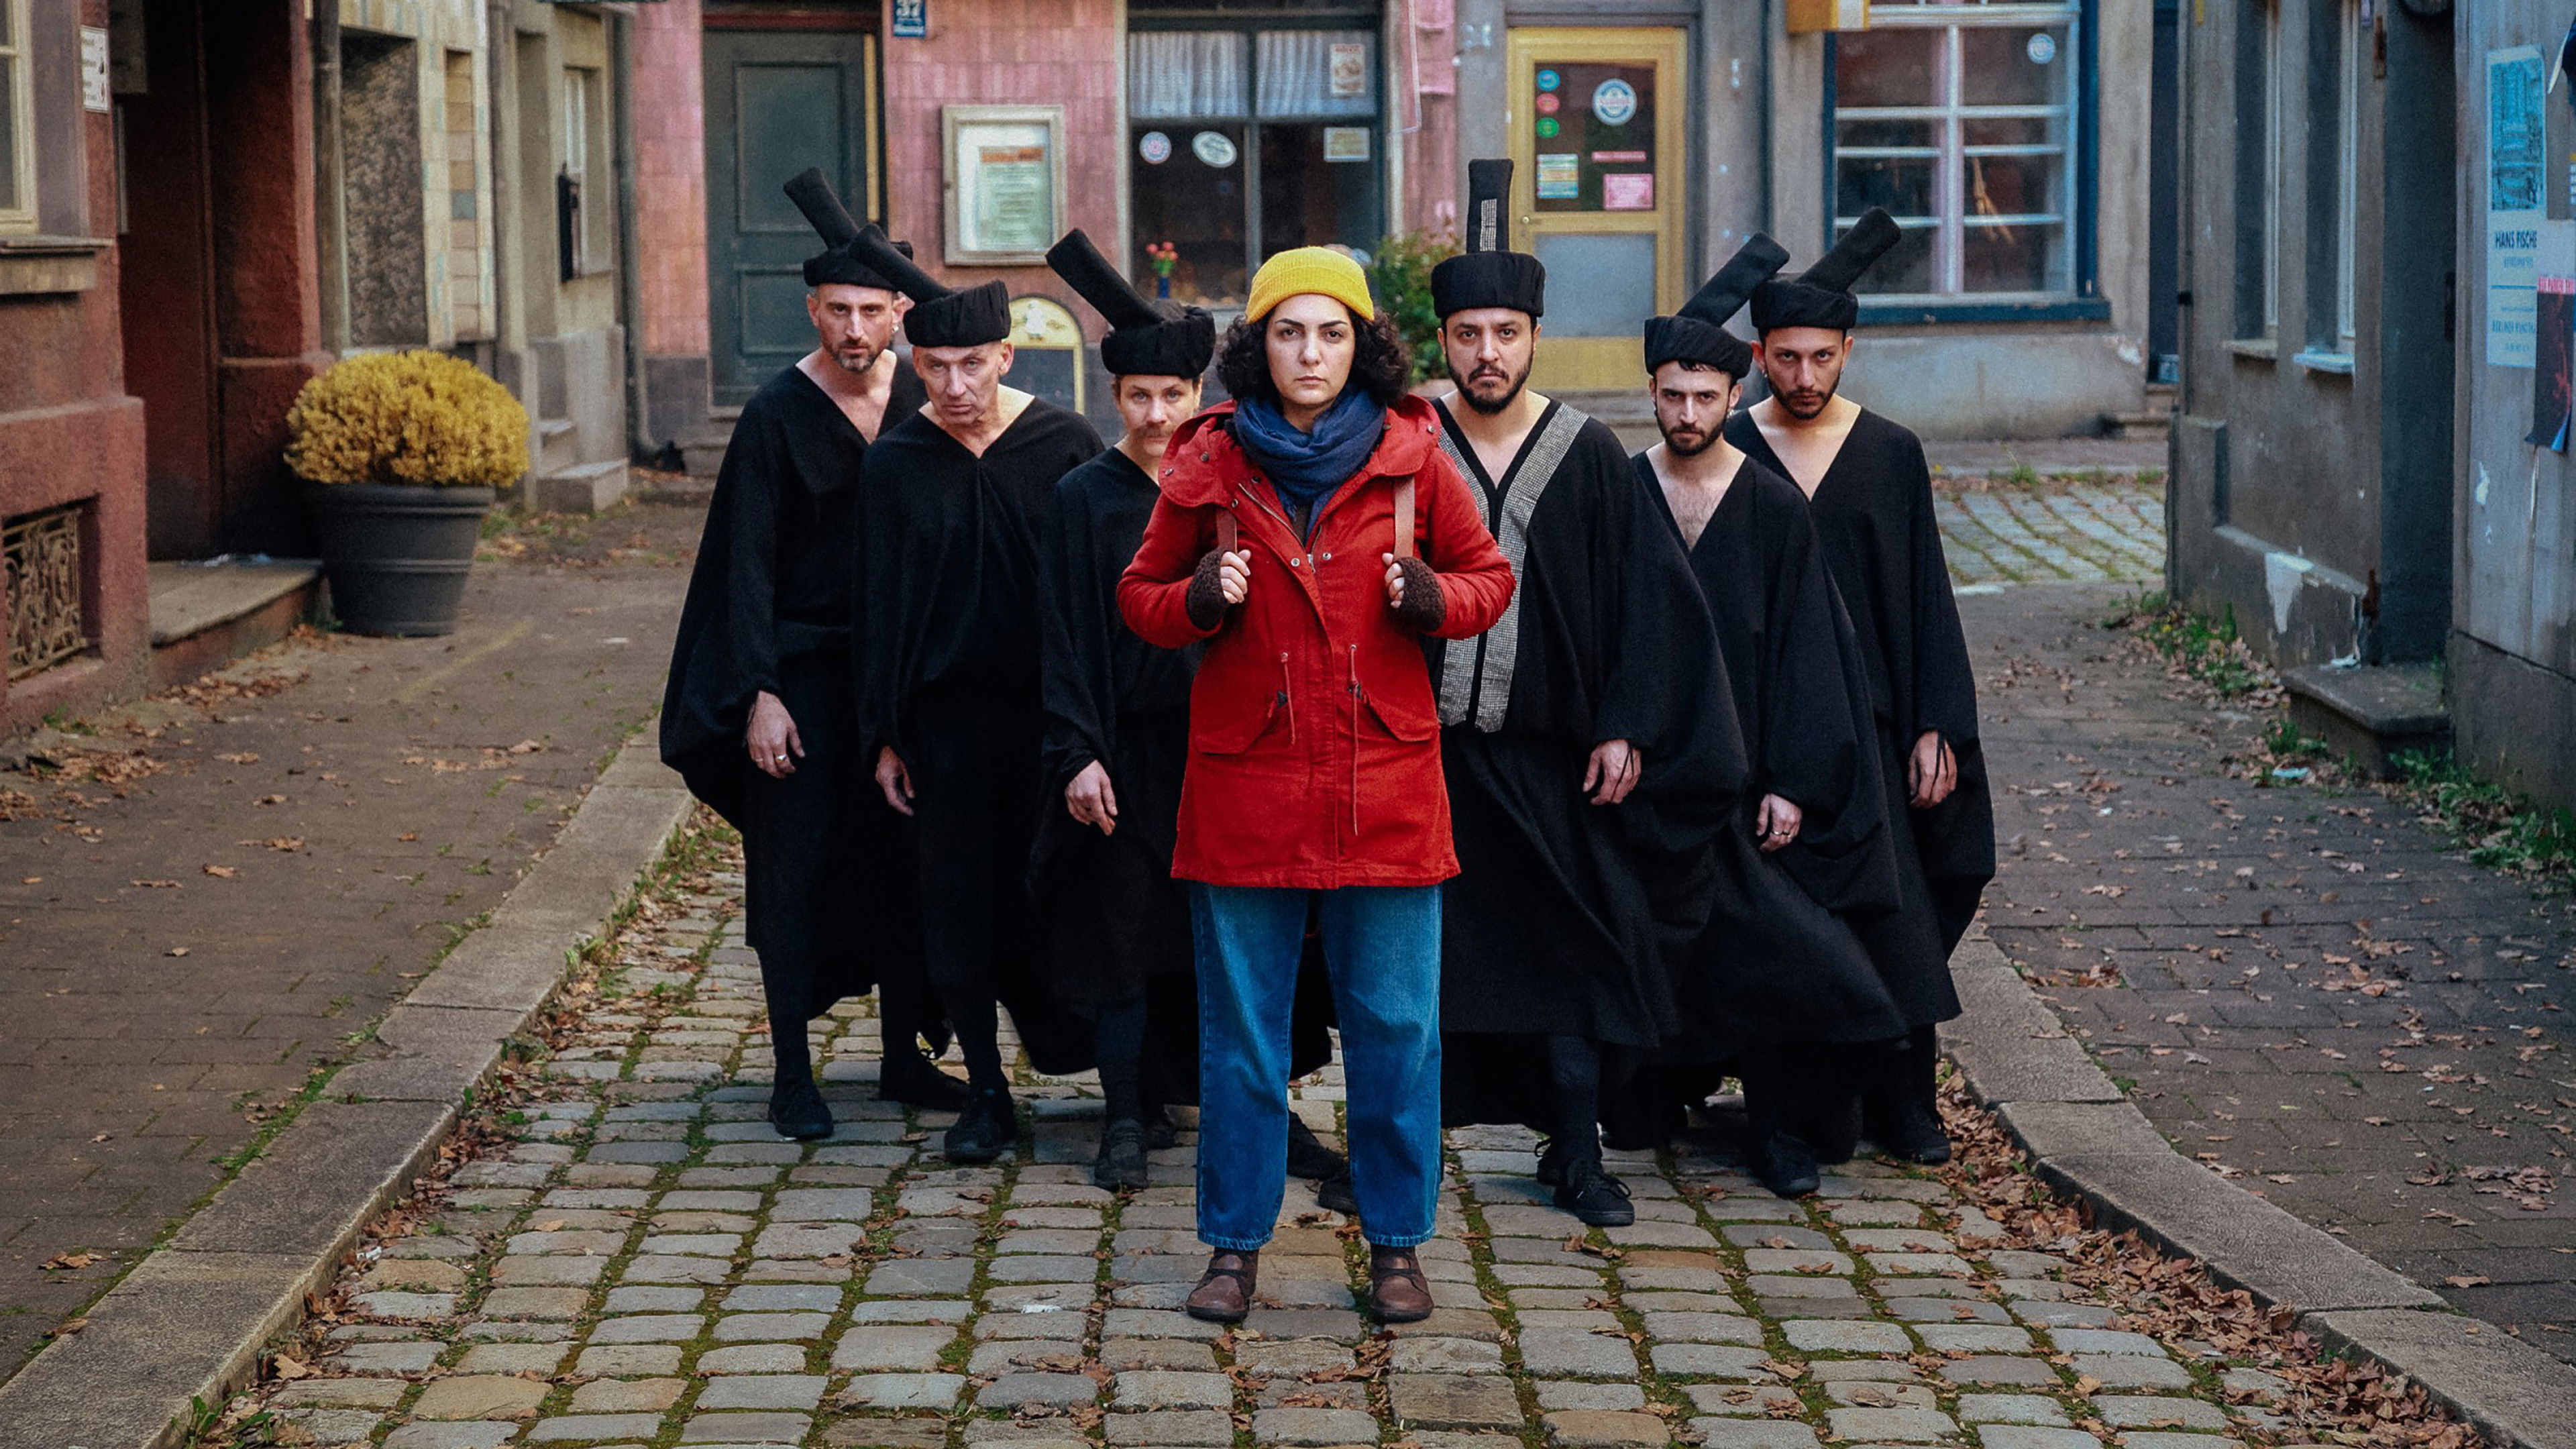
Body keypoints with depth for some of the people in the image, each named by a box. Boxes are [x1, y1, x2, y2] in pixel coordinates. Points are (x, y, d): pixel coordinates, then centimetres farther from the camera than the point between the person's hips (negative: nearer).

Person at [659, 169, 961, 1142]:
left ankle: (905, 1056, 20)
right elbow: (749, 566, -9)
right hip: (802, 669, -4)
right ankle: (793, 1074, 9)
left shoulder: (919, 404, 1)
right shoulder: (778, 415, -10)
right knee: (795, 867, 2)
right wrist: (759, 695, -15)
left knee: (902, 860, 8)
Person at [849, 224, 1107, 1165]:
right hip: (945, 715, 1)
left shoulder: (1067, 447, -3)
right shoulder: (896, 464, 1)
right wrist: (885, 734, 2)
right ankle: (987, 1093, 14)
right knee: (961, 900, 5)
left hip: (1049, 710, -1)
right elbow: (882, 607, 5)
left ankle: (1070, 1036, 23)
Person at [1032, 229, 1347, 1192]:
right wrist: (1077, 754, -12)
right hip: (1127, 747, -2)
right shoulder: (1086, 498, -1)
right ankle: (1129, 1118, 13)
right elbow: (1065, 634, -4)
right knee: (1123, 932, 3)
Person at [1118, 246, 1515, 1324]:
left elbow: (1490, 577, 11)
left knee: (1395, 1024, 4)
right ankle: (1235, 1244, 18)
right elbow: (1139, 597, 10)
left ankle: (1396, 1244, 17)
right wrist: (1199, 600, -12)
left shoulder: (1411, 456, 2)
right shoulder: (1208, 463, 2)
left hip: (1385, 786, 0)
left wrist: (1433, 598, -11)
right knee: (1239, 1027, 6)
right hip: (1244, 781, 0)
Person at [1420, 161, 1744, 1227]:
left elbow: (1645, 601, 3)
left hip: (1551, 756, 1)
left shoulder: (1589, 458, 1)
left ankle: (1575, 1151, 15)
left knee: (1568, 949, 4)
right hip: (1423, 750, -1)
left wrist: (1625, 730, -3)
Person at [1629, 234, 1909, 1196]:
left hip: (1746, 769, -1)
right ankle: (1660, 1105, 23)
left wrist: (1791, 783, -9)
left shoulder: (1775, 511, -2)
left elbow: (1802, 650, -3)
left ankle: (1782, 1127, 6)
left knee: (1768, 947, -2)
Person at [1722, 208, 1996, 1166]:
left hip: (1869, 719, 1)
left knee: (1891, 907, -2)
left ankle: (1901, 1104, 8)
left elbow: (1927, 599, 5)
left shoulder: (1891, 455, 4)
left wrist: (1934, 728, -1)